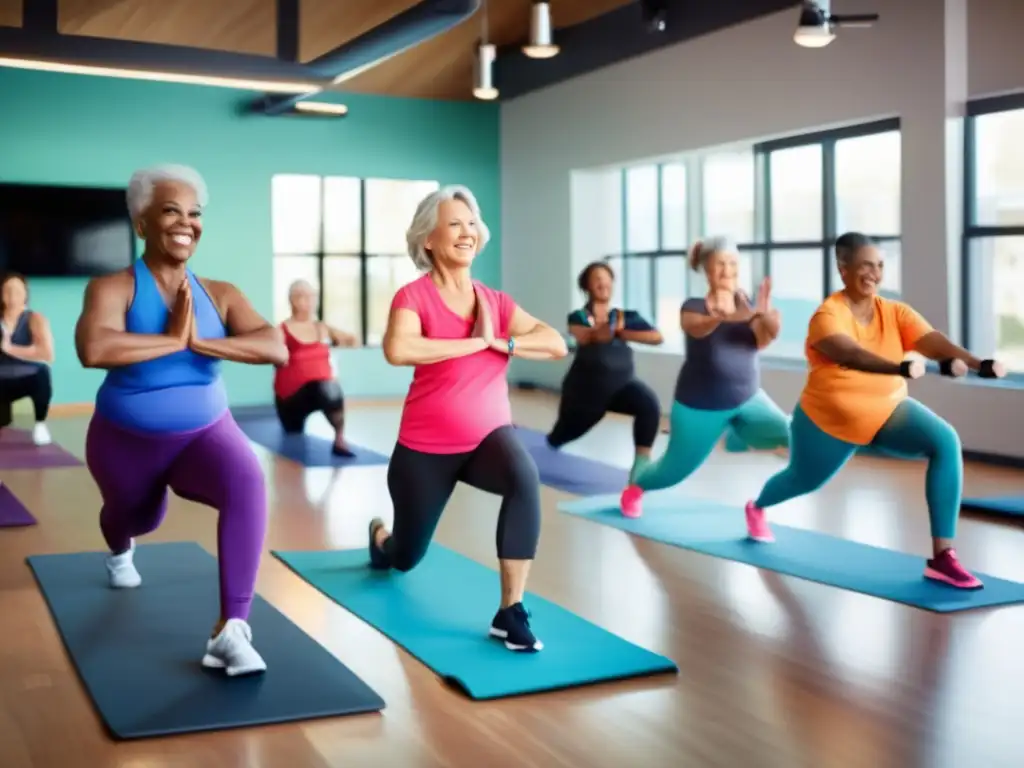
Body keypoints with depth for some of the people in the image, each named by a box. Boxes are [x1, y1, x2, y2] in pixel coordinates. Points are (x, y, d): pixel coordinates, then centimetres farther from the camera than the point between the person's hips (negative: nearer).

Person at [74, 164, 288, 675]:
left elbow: (277, 349, -25)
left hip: (204, 433, 1)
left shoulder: (220, 295, -11)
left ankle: (231, 630, -30)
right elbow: (92, 350, -41)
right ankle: (120, 552, 69)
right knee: (139, 518, 27)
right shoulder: (113, 288, -20)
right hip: (126, 439, 0)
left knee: (248, 485, -32)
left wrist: (199, 342, -33)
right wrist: (173, 339, -33)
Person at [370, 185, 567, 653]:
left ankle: (510, 613, -25)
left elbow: (557, 345, -8)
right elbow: (396, 350, -36)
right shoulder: (414, 297, -15)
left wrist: (499, 342, -22)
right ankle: (379, 537, 57)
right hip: (425, 448, -2)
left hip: (488, 437, 2)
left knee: (525, 479, -34)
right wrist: (475, 342, -28)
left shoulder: (496, 302, -1)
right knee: (407, 558, 16)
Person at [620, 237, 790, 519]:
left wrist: (765, 315, -47)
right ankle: (635, 487, 40)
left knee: (792, 435, -20)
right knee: (676, 469, 9)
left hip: (748, 400, 3)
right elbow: (697, 328, -37)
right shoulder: (693, 307, -12)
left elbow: (765, 339, -22)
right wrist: (723, 317, -61)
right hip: (700, 406, -3)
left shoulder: (747, 305, -2)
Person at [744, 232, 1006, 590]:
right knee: (804, 480, 20)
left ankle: (942, 556, -23)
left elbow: (936, 343, -27)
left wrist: (979, 364, -46)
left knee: (946, 442, -23)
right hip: (829, 417, -3)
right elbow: (850, 354, -44)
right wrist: (901, 368, -61)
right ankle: (756, 508, 60)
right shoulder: (828, 316, -23)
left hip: (888, 411, 3)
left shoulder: (896, 312, -11)